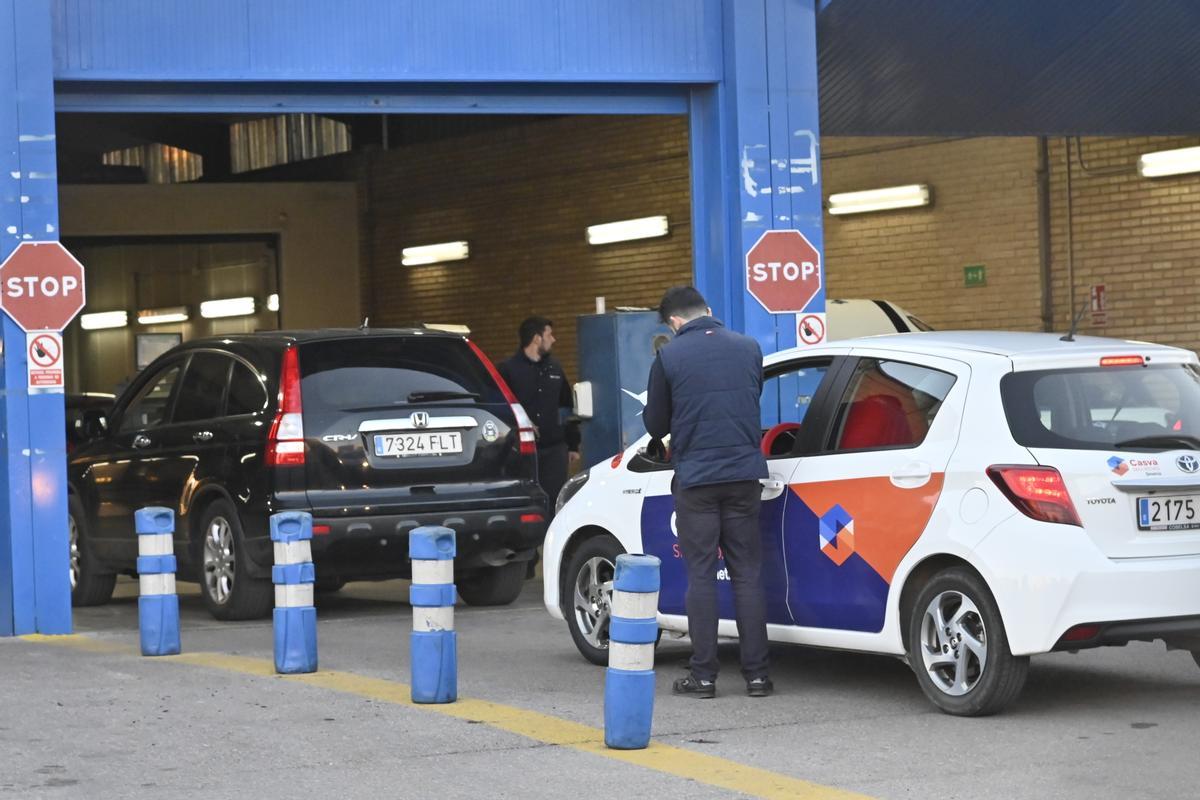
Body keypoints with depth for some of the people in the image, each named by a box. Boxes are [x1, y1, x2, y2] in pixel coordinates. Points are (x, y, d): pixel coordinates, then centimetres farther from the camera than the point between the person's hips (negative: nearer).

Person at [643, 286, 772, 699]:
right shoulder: (749, 348, 5)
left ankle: (703, 675, 3)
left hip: (695, 479, -3)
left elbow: (655, 425, 4)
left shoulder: (669, 357, -5)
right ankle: (756, 673, 6)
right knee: (747, 575, 7)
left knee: (701, 576, 3)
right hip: (744, 475, 3)